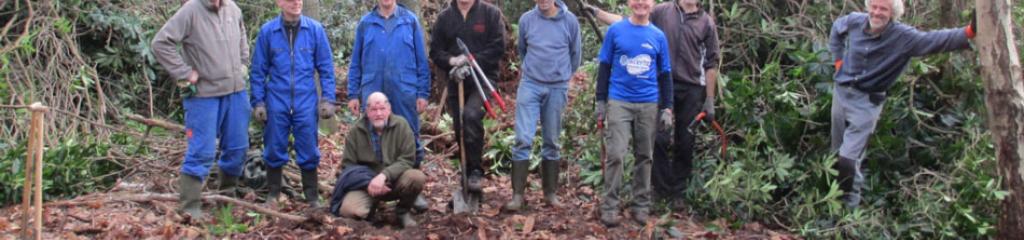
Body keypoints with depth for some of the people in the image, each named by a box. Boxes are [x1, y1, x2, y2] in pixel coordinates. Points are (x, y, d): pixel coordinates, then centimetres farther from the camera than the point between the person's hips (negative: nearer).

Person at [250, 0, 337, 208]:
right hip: (276, 101, 0)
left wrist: (327, 98, -3)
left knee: (309, 150, 5)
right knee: (274, 149, 10)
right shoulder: (267, 31, -1)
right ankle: (273, 193, 25)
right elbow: (258, 70, 3)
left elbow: (326, 67, 1)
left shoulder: (315, 29, -2)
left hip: (306, 101, 0)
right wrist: (258, 101, 1)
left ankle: (312, 195, 19)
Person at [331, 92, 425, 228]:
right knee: (349, 210, -29)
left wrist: (384, 175, -28)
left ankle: (402, 212, -1)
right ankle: (371, 204, 9)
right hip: (366, 183, 0)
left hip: (394, 181, 0)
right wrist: (368, 182, -18)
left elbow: (407, 159, -12)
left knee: (417, 178, -32)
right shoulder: (356, 131, -3)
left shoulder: (401, 125, -8)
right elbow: (348, 165, 0)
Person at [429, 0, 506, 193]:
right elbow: (435, 51, 6)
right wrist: (451, 61, -15)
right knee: (460, 130, 8)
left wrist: (472, 61, -18)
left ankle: (475, 170, -18)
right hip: (456, 82, 4)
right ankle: (467, 173, 24)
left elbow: (498, 48, -6)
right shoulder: (444, 17, 7)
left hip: (483, 79, -4)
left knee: (471, 115, -28)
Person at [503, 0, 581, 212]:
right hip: (530, 85, 0)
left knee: (552, 142, 8)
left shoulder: (570, 21, -3)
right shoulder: (526, 19, -2)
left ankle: (551, 192, 18)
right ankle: (517, 194, -5)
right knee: (523, 139, -9)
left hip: (557, 88, 0)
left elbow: (575, 54, 10)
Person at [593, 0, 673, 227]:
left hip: (649, 104, 2)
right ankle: (609, 206, 1)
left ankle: (641, 205, 19)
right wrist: (600, 101, 1)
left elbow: (665, 74, 10)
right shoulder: (615, 30, 1)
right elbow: (604, 68, 4)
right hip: (619, 102, -2)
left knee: (644, 156, 9)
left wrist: (666, 107, 5)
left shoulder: (658, 36, 6)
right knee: (615, 155, -7)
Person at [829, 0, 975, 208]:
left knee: (848, 158, -11)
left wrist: (970, 32, -42)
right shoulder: (854, 21, -5)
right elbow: (836, 29, 17)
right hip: (841, 93, 4)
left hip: (867, 102, -4)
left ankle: (850, 203, 10)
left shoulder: (903, 37, -17)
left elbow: (937, 40, -28)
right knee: (837, 152, 18)